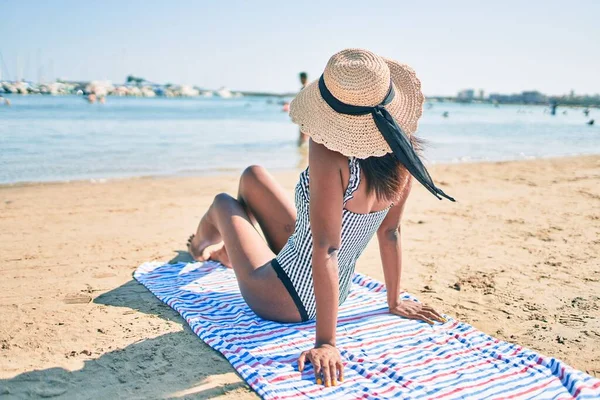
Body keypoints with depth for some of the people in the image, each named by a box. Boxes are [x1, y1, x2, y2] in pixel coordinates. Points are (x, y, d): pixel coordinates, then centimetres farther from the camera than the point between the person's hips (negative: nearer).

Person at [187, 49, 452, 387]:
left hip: (281, 300, -7)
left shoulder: (330, 153, -33)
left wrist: (326, 342, -26)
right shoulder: (402, 151, -12)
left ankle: (202, 244, 56)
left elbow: (327, 248, -32)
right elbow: (391, 232, -3)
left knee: (224, 204, 19)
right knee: (253, 175, 20)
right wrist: (395, 302, 9)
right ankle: (225, 251, 50)